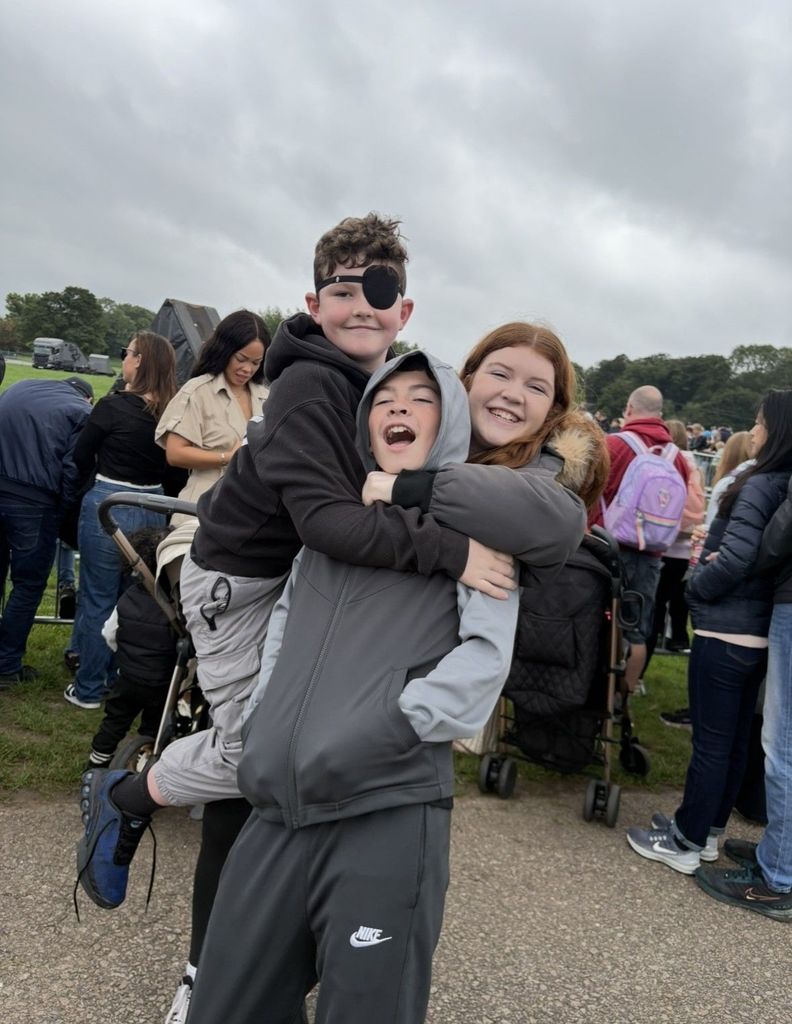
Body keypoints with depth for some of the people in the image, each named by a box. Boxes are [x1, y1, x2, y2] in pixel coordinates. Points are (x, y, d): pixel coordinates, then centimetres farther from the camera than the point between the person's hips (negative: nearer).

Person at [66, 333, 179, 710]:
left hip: (108, 506, -5)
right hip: (152, 509, 5)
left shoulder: (114, 406, -14)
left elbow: (81, 456, -1)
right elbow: (173, 465, 7)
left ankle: (89, 689, 17)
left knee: (98, 599, 7)